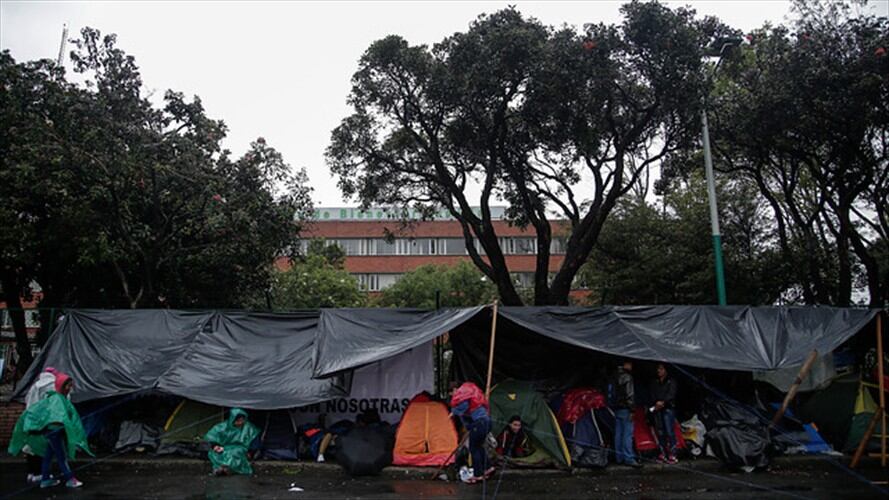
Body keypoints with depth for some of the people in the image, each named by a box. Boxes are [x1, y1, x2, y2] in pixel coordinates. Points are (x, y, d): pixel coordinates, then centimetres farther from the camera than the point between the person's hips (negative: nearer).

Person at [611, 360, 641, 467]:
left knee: (618, 433, 11)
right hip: (625, 409, -9)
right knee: (627, 433, -7)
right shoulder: (627, 377, -14)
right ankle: (628, 458, -8)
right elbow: (629, 395, -18)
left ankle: (619, 457, 16)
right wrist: (631, 410, -16)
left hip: (617, 409, 9)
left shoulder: (616, 377, 14)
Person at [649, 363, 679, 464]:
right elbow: (652, 394, 10)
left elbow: (671, 394, -8)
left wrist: (663, 402, -18)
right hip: (657, 409, 4)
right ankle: (663, 454, 10)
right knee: (660, 432, 4)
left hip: (667, 408, -4)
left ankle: (671, 455, -7)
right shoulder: (655, 382, 18)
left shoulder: (671, 381, 4)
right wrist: (656, 403, -7)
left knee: (670, 432, -9)